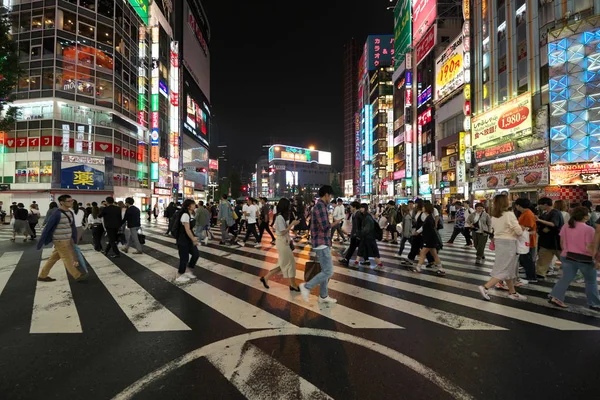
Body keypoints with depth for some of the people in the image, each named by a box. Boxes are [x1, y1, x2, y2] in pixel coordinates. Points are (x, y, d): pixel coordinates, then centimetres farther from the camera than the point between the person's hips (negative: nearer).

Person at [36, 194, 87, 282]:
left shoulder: (70, 213, 7)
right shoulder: (57, 214, -18)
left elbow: (72, 226, 12)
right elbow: (47, 227, -15)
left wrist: (73, 239, 14)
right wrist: (41, 241, -11)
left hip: (67, 240, 8)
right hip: (60, 241, -8)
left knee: (53, 258, 17)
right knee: (67, 258, 3)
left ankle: (42, 275, 31)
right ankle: (78, 276, 11)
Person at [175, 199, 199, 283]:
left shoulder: (190, 215, 9)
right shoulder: (185, 215, -20)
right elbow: (187, 230, -22)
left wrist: (194, 237, 8)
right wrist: (194, 239, -16)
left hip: (189, 240, 9)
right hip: (183, 240, -9)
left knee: (196, 254, 11)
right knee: (184, 258, 1)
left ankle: (188, 271, 27)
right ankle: (179, 276, 19)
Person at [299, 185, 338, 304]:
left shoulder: (319, 206, 15)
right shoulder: (320, 206, -17)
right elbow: (325, 226, -24)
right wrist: (335, 223, -7)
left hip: (322, 243, 10)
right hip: (322, 243, -10)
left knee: (325, 270, 16)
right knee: (328, 272, -5)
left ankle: (323, 296, 26)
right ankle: (307, 286, 4)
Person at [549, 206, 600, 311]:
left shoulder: (565, 226, 0)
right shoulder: (588, 229, -15)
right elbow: (589, 248, -17)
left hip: (568, 257, 4)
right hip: (584, 259, -4)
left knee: (566, 278, 11)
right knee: (591, 282, 15)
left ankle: (555, 297, 3)